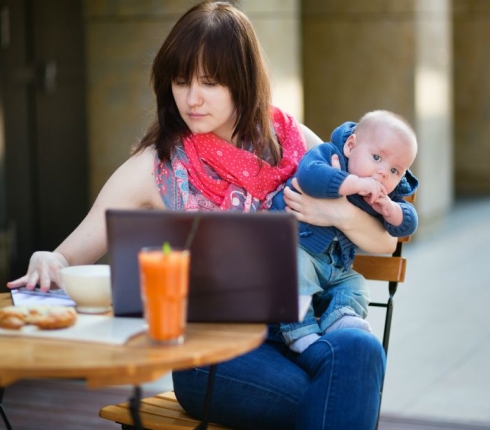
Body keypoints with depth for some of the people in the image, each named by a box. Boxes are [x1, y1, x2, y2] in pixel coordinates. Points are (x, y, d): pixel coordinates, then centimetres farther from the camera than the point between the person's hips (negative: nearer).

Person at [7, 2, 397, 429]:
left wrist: (341, 214, -11)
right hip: (212, 350, -3)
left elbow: (384, 242, 10)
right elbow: (70, 256, 3)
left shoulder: (293, 142, 5)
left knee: (357, 349, -33)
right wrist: (48, 263, -20)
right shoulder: (154, 168, 1)